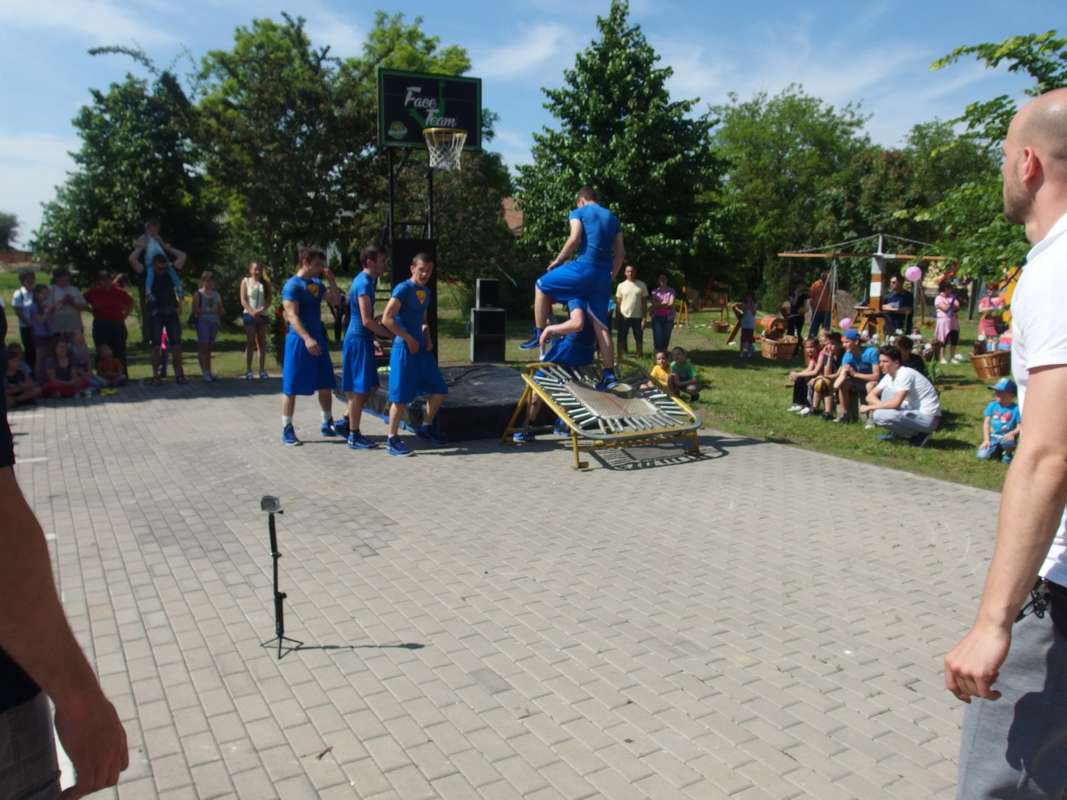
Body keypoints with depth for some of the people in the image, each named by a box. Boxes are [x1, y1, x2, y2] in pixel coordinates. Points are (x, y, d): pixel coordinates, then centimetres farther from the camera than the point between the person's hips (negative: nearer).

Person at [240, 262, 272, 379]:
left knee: (262, 342, 4)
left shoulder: (266, 283, 8)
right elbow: (243, 300, -3)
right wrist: (252, 312, -17)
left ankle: (262, 370, 6)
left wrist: (261, 310, -17)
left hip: (263, 315, 2)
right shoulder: (246, 281, 4)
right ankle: (248, 370, 0)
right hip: (249, 315, -2)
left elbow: (269, 300, 0)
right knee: (250, 342, -2)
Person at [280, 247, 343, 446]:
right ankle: (287, 429, 7)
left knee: (325, 384, 12)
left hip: (318, 338, 8)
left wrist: (331, 280, 3)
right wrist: (306, 338, -32)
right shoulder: (293, 285, -12)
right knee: (291, 387, 0)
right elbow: (292, 315, -21)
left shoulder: (317, 284, 11)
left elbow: (335, 299, 18)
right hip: (299, 341, -8)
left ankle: (328, 424, 24)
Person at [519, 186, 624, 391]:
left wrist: (558, 260, -1)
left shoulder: (579, 212, 6)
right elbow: (621, 252, 18)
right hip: (603, 274, 6)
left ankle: (539, 335, 12)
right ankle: (609, 374, 1)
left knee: (542, 285, 15)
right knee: (601, 325, 6)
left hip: (584, 267, -5)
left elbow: (574, 239, -12)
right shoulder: (612, 217, 22)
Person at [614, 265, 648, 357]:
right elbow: (618, 302, 4)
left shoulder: (641, 285, 2)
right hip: (624, 316, 0)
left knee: (639, 339, 7)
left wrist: (644, 317, -4)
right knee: (621, 339, 5)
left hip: (637, 316, 0)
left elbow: (644, 302, 2)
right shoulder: (621, 285, 2)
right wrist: (618, 318, -2)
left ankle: (640, 356, 16)